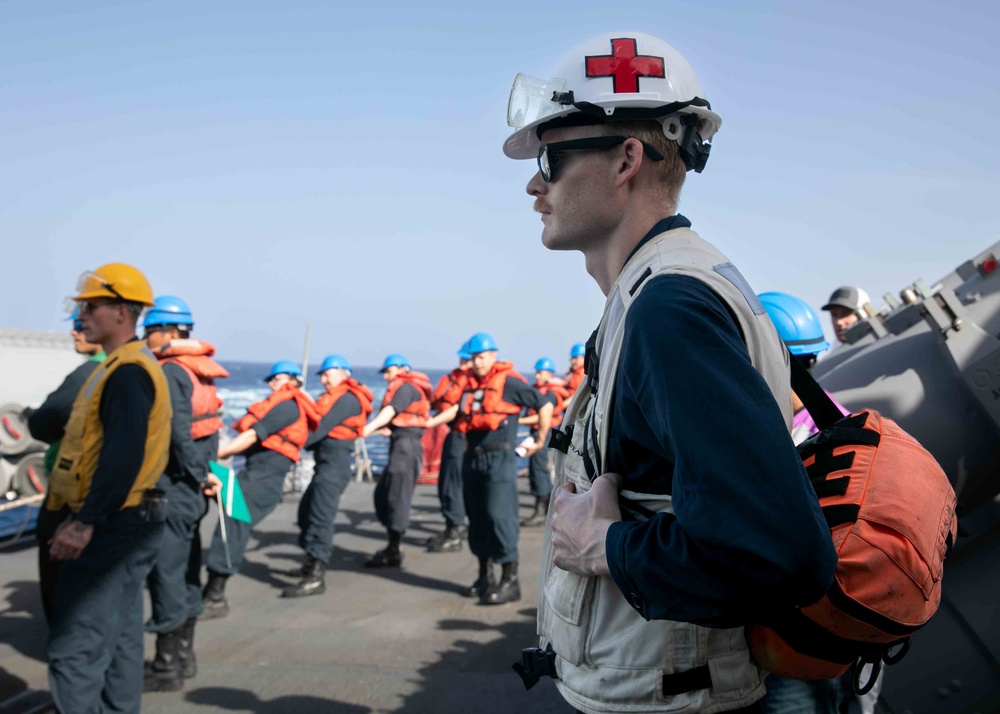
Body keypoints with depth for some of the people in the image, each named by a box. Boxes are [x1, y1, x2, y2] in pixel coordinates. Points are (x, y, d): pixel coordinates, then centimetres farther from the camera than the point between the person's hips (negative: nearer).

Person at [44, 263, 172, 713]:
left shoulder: (127, 372, -17)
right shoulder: (121, 368, 16)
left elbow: (123, 456, -26)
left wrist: (84, 522, -26)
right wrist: (79, 515, 19)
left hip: (110, 527, -11)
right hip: (123, 524, 11)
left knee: (74, 648, -7)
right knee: (119, 639, 16)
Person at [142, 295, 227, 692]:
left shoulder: (169, 372, -15)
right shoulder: (201, 369, 12)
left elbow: (178, 432, -21)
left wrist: (199, 474, -14)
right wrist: (202, 472, 11)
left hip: (172, 484, -9)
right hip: (191, 484, 9)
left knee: (165, 568, -2)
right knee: (185, 566, 16)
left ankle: (167, 665, 6)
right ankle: (183, 655, 27)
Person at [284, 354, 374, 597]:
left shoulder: (347, 399, -10)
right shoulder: (335, 398, 20)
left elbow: (323, 427, -19)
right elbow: (318, 424, 11)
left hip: (335, 461, -11)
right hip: (326, 461, 11)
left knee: (321, 515, -15)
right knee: (307, 509, 17)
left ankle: (316, 577, -18)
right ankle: (312, 563, 29)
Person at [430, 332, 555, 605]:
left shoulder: (509, 382, -8)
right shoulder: (467, 382, 11)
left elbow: (545, 404, -5)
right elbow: (453, 409, 1)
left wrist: (540, 441, 0)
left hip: (499, 458, -7)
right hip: (472, 457, 7)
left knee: (499, 516, -9)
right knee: (477, 518, 12)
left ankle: (510, 580, -1)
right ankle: (485, 576, 25)